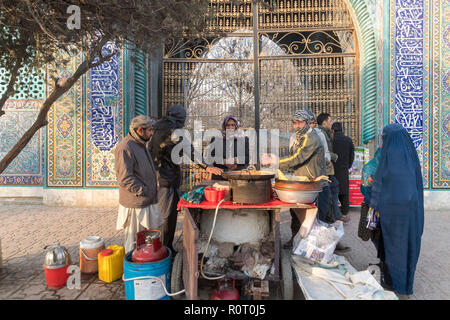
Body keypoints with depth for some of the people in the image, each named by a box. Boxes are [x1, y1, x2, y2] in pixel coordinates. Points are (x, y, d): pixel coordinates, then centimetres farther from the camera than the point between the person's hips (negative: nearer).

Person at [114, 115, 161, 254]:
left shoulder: (141, 144, 13)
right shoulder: (125, 148, -19)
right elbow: (125, 179, -24)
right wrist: (143, 191, -17)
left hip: (148, 201, 10)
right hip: (135, 204, -10)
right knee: (133, 240, 5)